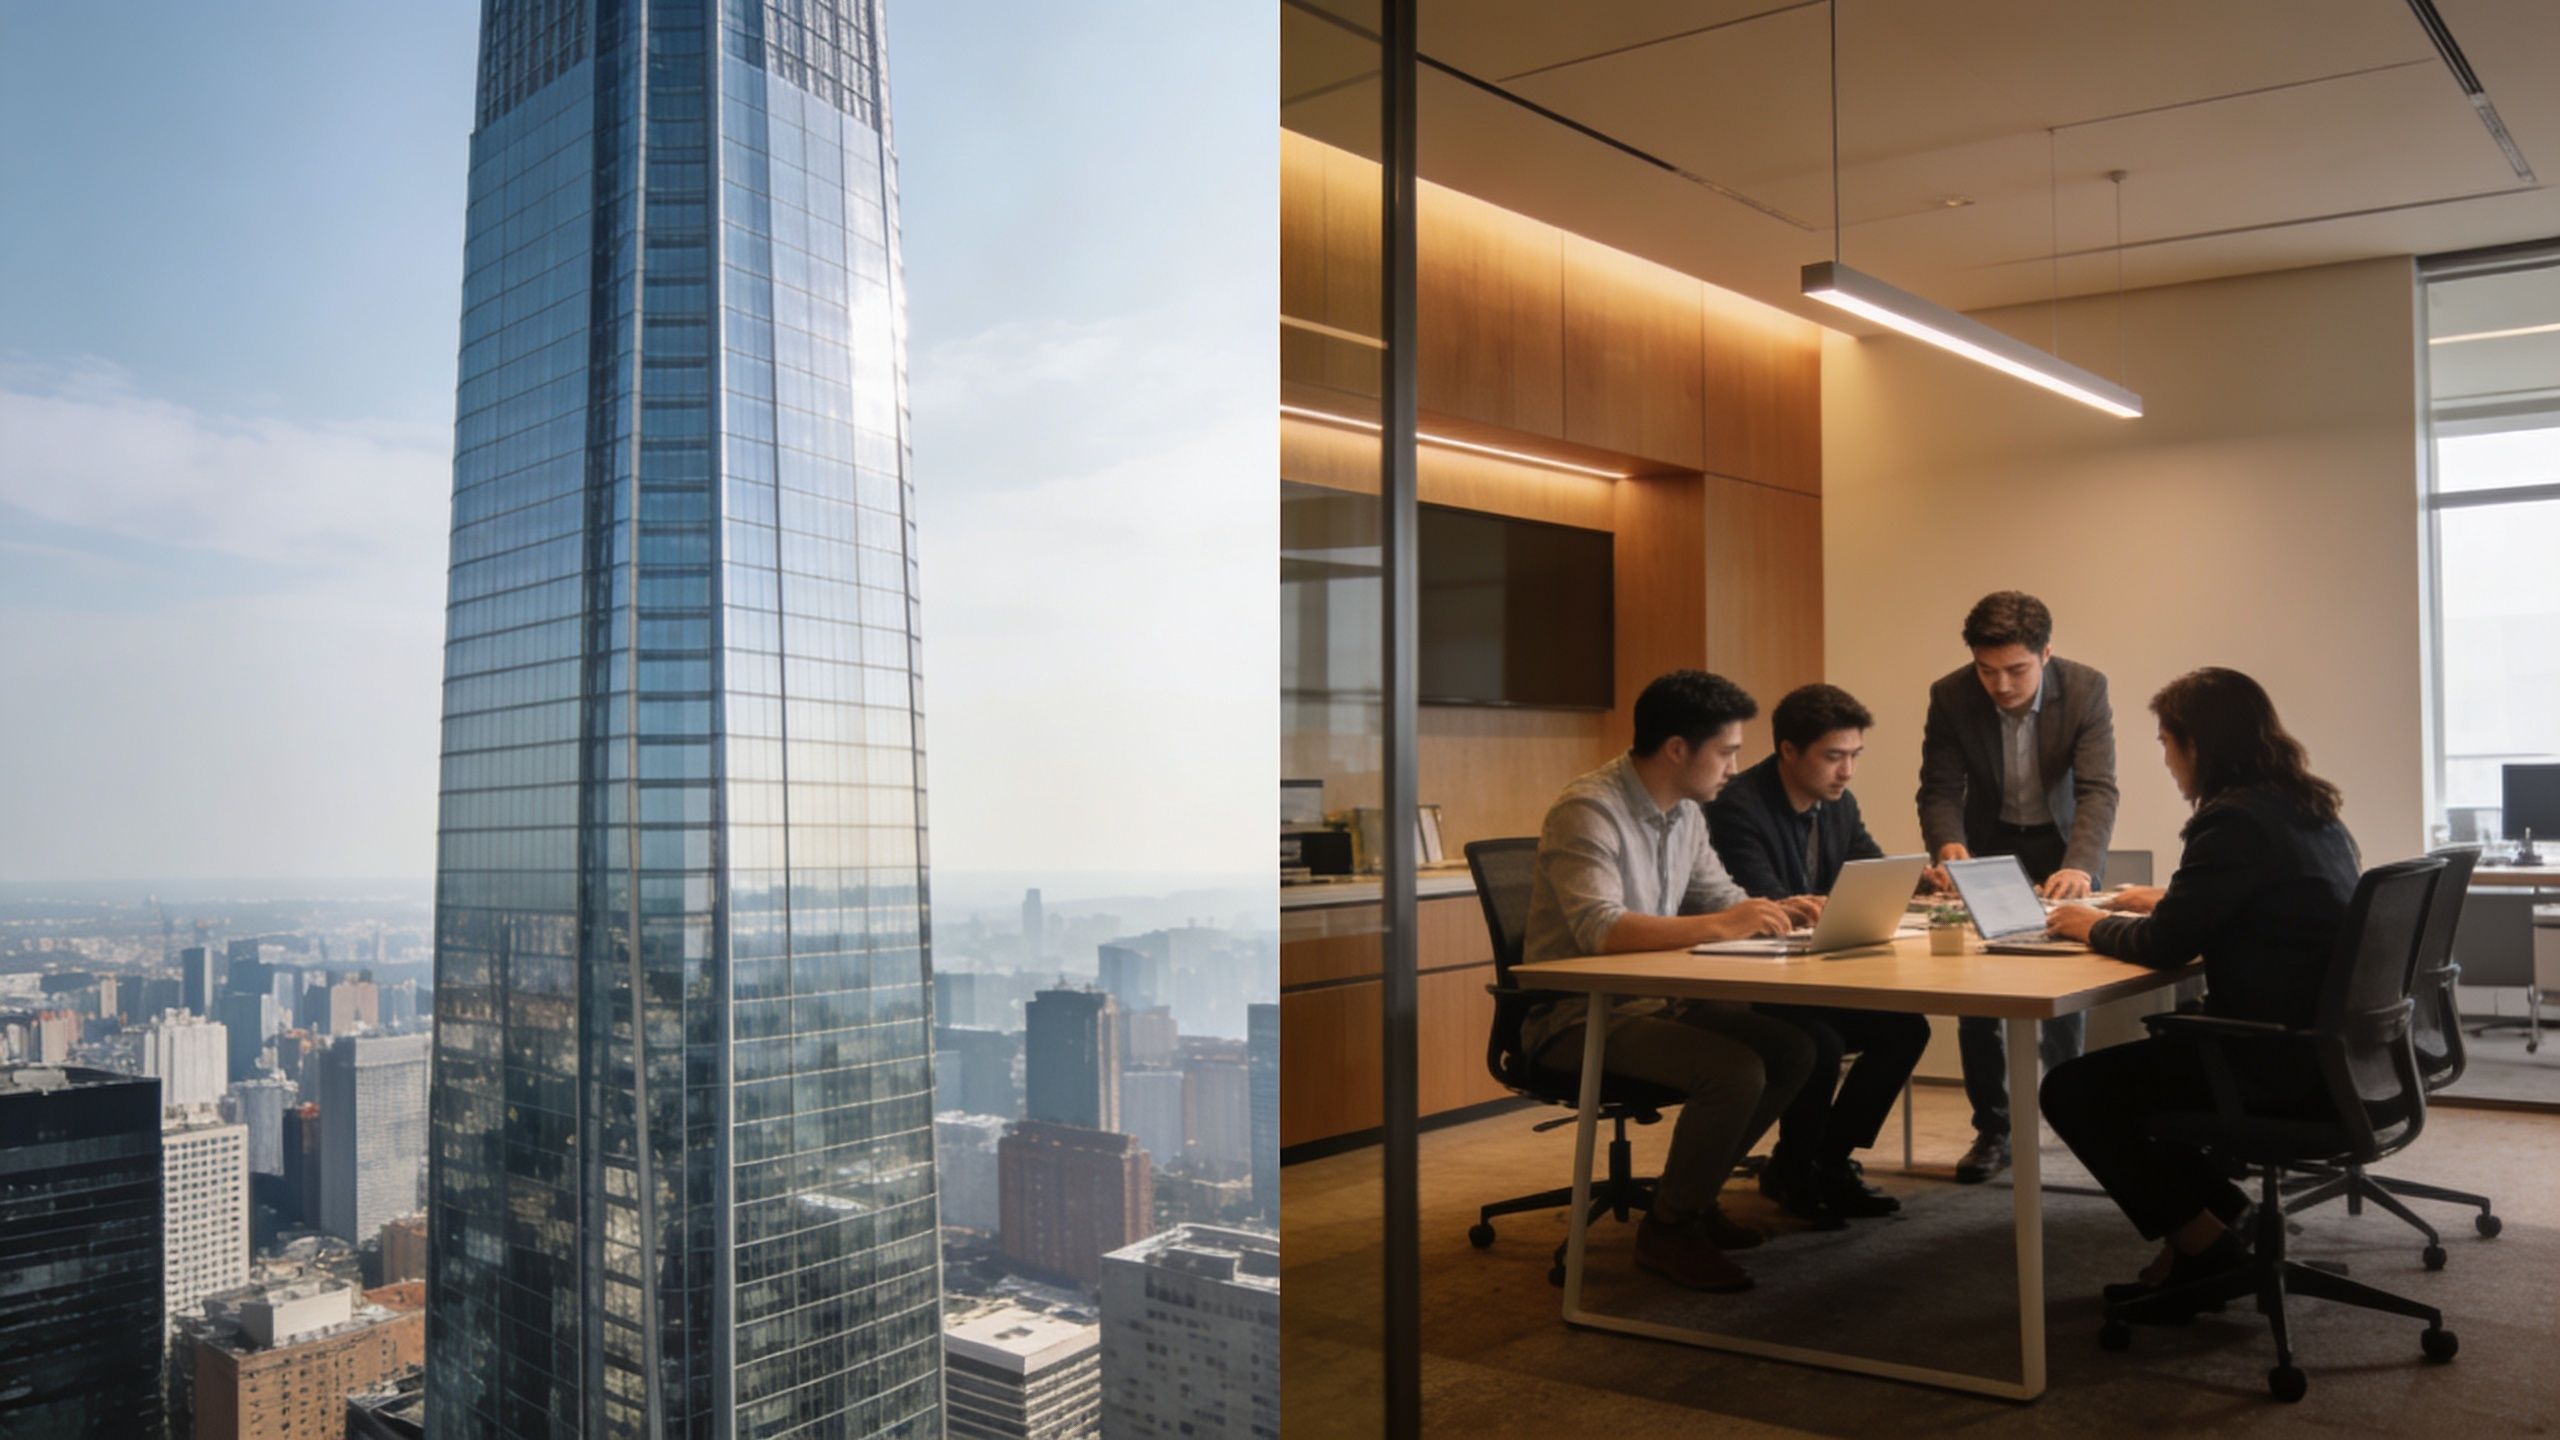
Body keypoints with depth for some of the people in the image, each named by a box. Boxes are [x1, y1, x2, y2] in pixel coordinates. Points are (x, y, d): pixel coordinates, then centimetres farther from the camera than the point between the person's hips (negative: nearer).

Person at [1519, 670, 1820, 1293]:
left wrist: (1779, 911, -2)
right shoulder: (1590, 810, -21)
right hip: (1577, 1012, -9)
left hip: (1653, 999, 9)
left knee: (1791, 1051, -3)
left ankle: (1691, 1196, 13)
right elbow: (1599, 929, -32)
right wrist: (1719, 927, -35)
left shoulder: (1685, 810, 8)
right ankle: (1667, 1229, -4)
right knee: (1734, 1071, -26)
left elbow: (1719, 896, 19)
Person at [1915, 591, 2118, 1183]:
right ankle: (1992, 1129, 3)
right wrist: (1948, 846, -38)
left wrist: (2079, 866, -42)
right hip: (1989, 842, 1)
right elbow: (1939, 790, -16)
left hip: (2061, 843, 0)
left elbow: (2097, 790, -25)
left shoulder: (2086, 689, -21)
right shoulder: (1950, 697, -18)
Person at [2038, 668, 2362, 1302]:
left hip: (2276, 1064, -10)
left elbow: (2164, 946, -18)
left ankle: (2205, 1246, 9)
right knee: (2144, 1054, 27)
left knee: (2071, 1090, 0)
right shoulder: (2310, 811, 10)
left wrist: (2094, 927, 0)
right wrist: (2168, 901, 25)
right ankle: (2223, 1212, 24)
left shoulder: (2234, 821, -19)